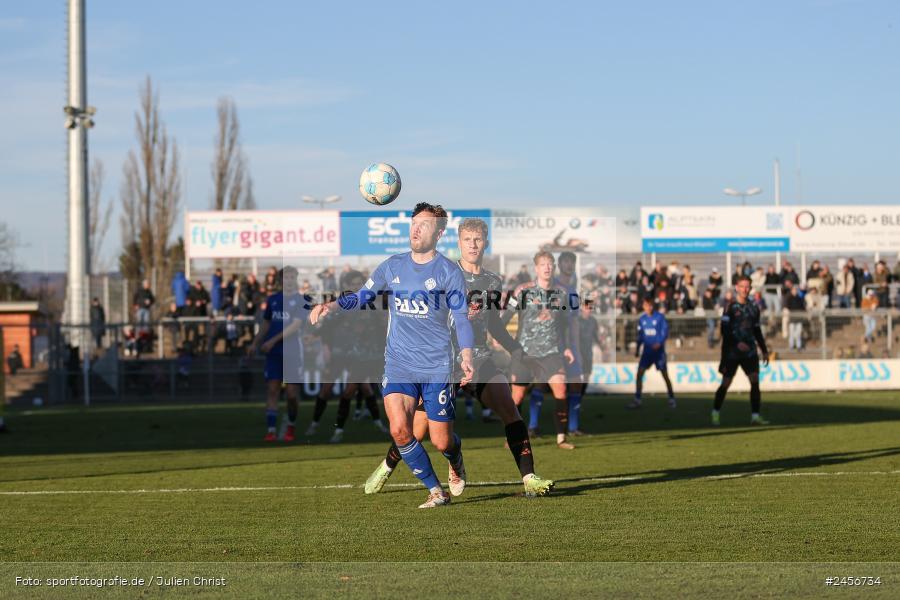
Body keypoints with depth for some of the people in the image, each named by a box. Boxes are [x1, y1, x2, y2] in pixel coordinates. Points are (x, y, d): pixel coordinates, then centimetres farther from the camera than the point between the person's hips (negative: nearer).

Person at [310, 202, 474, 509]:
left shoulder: (449, 271, -4)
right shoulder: (393, 266, 6)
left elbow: (461, 319, -5)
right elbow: (361, 297, 12)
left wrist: (466, 357, -19)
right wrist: (330, 305, -7)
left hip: (436, 368, -3)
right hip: (398, 365, 3)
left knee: (441, 442, -2)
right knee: (399, 431, -17)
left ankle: (456, 460, 38)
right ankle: (436, 492, 0)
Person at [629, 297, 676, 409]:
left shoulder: (660, 318, -8)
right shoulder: (642, 319, 5)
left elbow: (665, 332, -10)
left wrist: (659, 343, -25)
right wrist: (637, 349, 10)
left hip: (658, 351, -4)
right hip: (647, 351, 4)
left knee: (665, 375, -1)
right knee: (639, 373, -7)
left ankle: (672, 399, 13)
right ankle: (637, 400, -4)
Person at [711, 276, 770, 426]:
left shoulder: (753, 308, 11)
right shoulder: (731, 307, -5)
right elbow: (725, 330, -12)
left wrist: (764, 350, 18)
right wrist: (737, 343, -23)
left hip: (750, 351, 4)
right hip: (732, 351, -4)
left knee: (755, 381, -10)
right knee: (726, 383, 2)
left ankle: (755, 416, -11)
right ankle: (715, 413, 19)